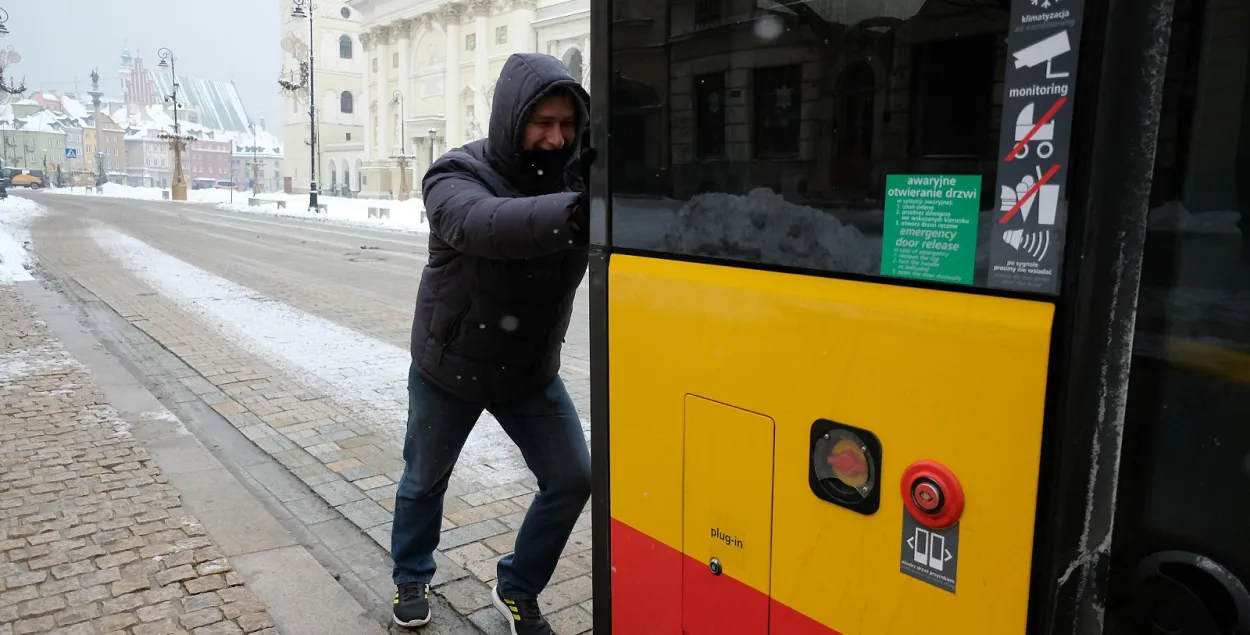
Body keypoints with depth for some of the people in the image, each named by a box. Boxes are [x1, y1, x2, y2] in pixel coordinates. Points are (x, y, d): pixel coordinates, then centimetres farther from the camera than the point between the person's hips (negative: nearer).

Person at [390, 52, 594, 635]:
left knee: (572, 479, -1)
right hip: (448, 368, -2)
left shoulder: (577, 174, -10)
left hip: (532, 372, 3)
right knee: (424, 481, 16)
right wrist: (573, 211, -64)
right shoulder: (456, 177, -23)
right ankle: (411, 580, 45)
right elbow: (486, 225, -46)